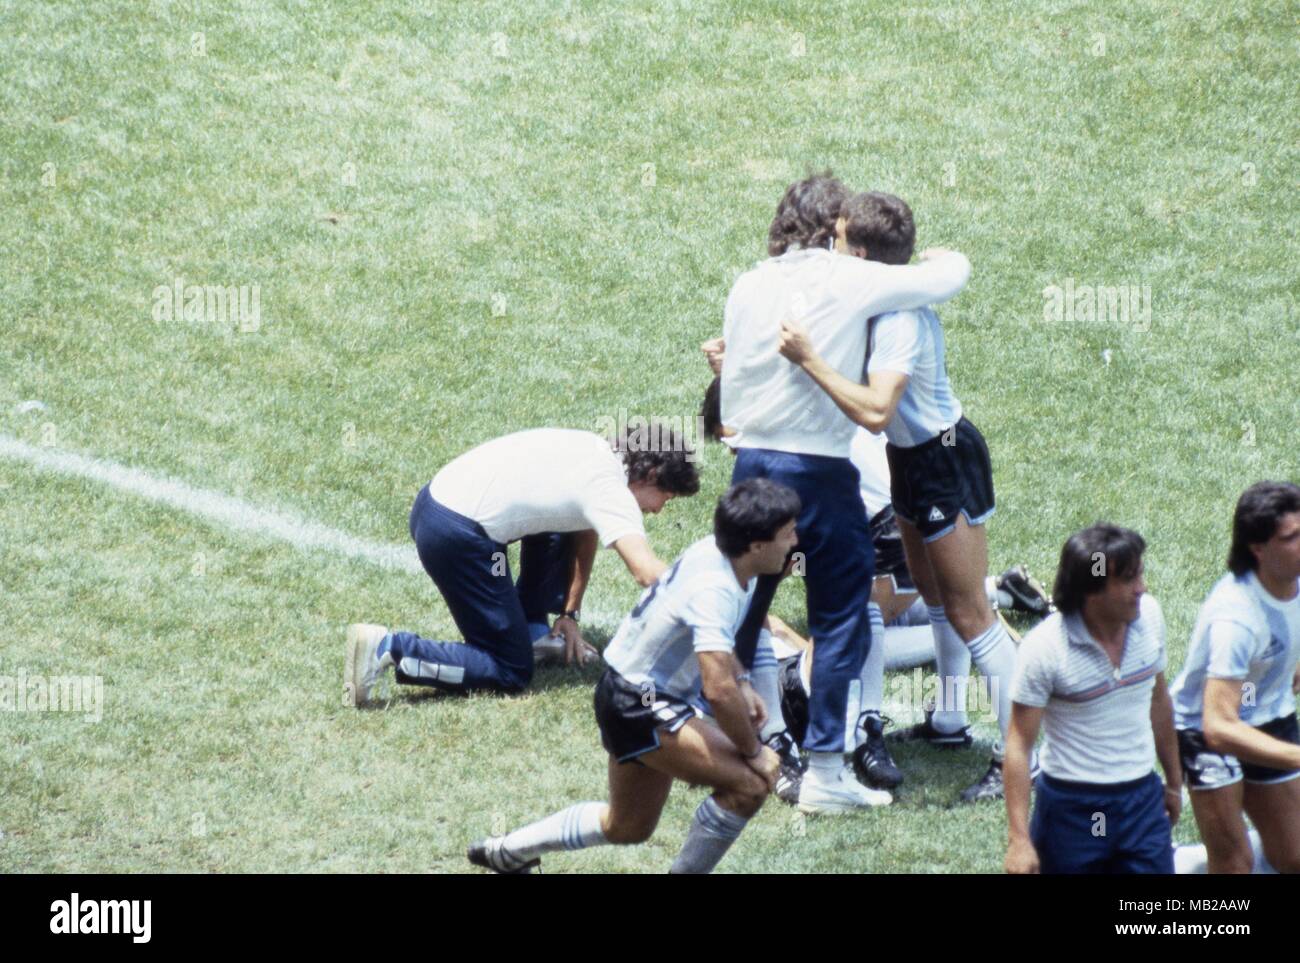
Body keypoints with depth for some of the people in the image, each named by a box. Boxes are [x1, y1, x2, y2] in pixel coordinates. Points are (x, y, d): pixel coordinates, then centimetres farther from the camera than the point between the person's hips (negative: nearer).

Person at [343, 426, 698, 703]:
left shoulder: (597, 453, 16)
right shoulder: (610, 491, -11)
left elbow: (585, 536, 26)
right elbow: (647, 572, -23)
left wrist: (570, 613, 23)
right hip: (459, 536, -10)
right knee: (510, 672, -2)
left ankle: (532, 629, 27)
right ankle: (389, 649, -11)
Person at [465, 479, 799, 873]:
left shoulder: (717, 550, -2)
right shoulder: (713, 590, -31)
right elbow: (718, 690, -40)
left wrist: (742, 684, 9)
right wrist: (752, 750, -25)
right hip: (639, 706, -10)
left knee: (626, 828, 24)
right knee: (750, 782, -23)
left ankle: (505, 851, 36)